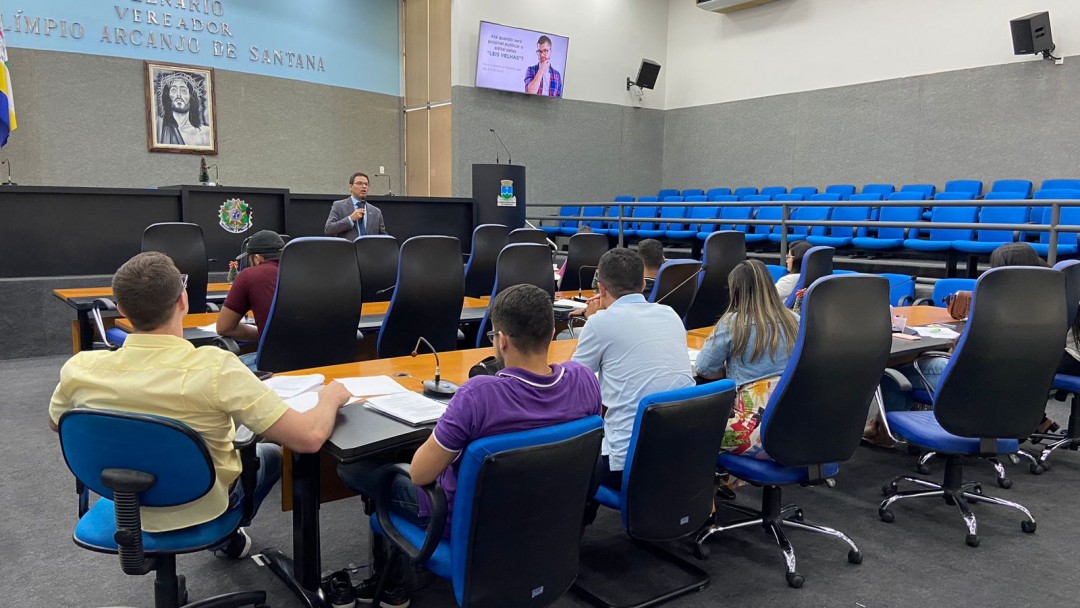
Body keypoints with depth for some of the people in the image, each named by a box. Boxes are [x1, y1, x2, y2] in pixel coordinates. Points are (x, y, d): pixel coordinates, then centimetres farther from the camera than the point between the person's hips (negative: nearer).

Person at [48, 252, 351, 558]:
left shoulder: (80, 369, -22)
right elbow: (309, 438, -36)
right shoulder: (213, 369, -36)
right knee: (271, 453, 27)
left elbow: (55, 424, 1)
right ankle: (226, 537, 33)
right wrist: (331, 395, -16)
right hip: (201, 511, -3)